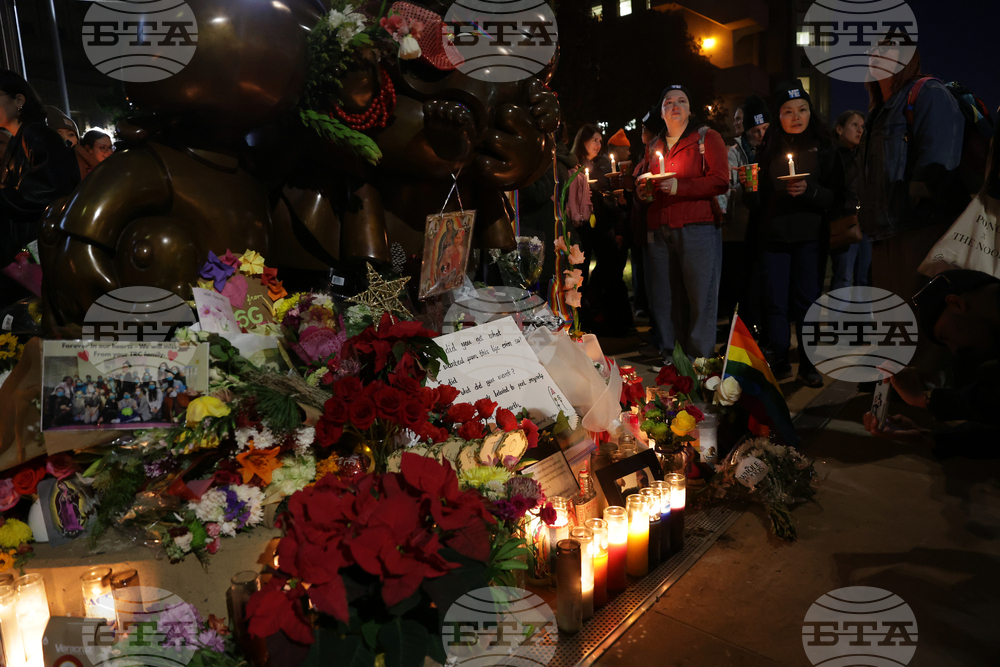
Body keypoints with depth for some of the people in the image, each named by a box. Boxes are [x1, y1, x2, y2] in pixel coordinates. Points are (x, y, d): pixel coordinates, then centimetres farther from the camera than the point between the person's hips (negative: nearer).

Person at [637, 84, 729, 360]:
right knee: (661, 297, 6)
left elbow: (720, 181, -7)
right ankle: (668, 355, 17)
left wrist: (679, 186, -16)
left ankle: (701, 360, 4)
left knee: (701, 296, -4)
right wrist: (642, 190, 8)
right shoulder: (655, 146, 21)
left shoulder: (707, 138, 5)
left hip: (697, 227, -5)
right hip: (659, 230, 5)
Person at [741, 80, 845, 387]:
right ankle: (779, 361, 14)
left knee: (806, 300, 0)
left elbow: (836, 196, -2)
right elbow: (757, 201, 8)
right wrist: (749, 186, -13)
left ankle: (808, 364, 10)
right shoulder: (768, 149, 9)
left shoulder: (823, 148, 4)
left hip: (810, 237, -1)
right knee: (776, 301, 2)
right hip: (774, 236, 2)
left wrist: (810, 190, -19)